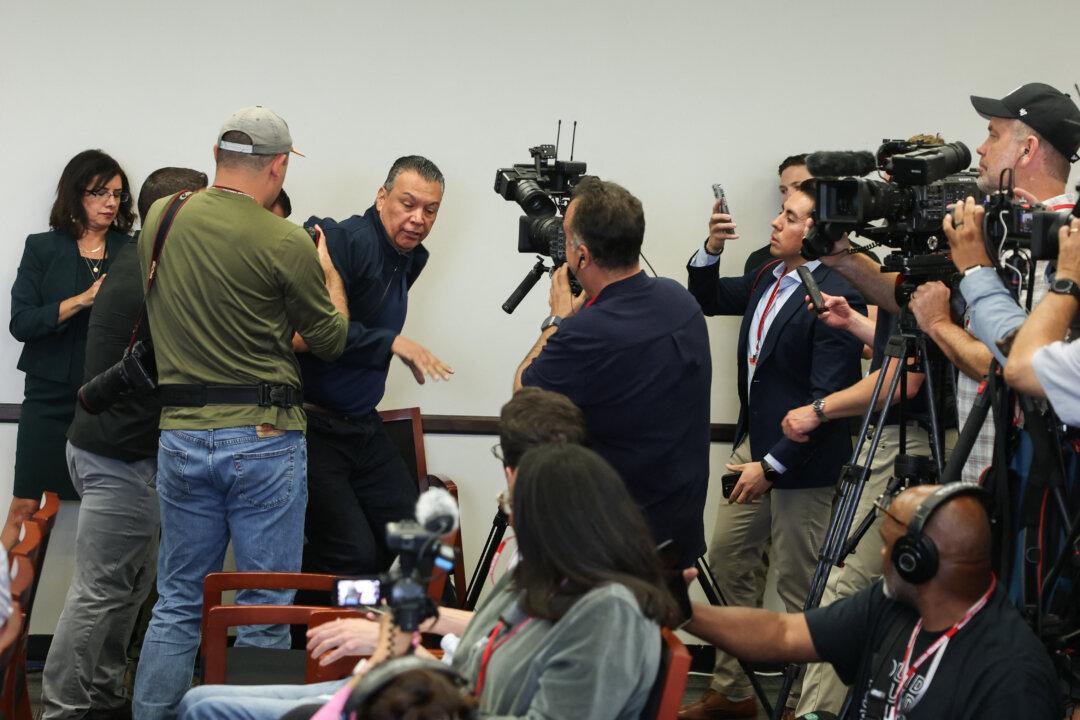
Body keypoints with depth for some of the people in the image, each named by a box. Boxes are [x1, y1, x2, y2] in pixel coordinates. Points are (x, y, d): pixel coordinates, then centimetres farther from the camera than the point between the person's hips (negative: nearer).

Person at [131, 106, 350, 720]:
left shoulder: (159, 220, 4)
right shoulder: (285, 243, -12)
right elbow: (331, 340, -1)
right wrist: (329, 273, 18)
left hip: (181, 433, 5)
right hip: (264, 437, -5)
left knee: (178, 605, 13)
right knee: (266, 612, 2)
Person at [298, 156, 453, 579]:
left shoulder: (410, 260, 13)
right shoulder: (343, 242, -15)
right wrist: (392, 342, -23)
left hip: (364, 429, 9)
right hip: (313, 428, -9)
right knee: (355, 555, -15)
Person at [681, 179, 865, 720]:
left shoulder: (836, 297, -22)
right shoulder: (768, 279, 4)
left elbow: (828, 400, -24)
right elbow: (709, 299, 22)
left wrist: (772, 466, -22)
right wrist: (712, 248, 2)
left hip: (801, 462, -9)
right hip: (754, 443, 9)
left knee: (797, 587, 2)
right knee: (727, 560, 16)